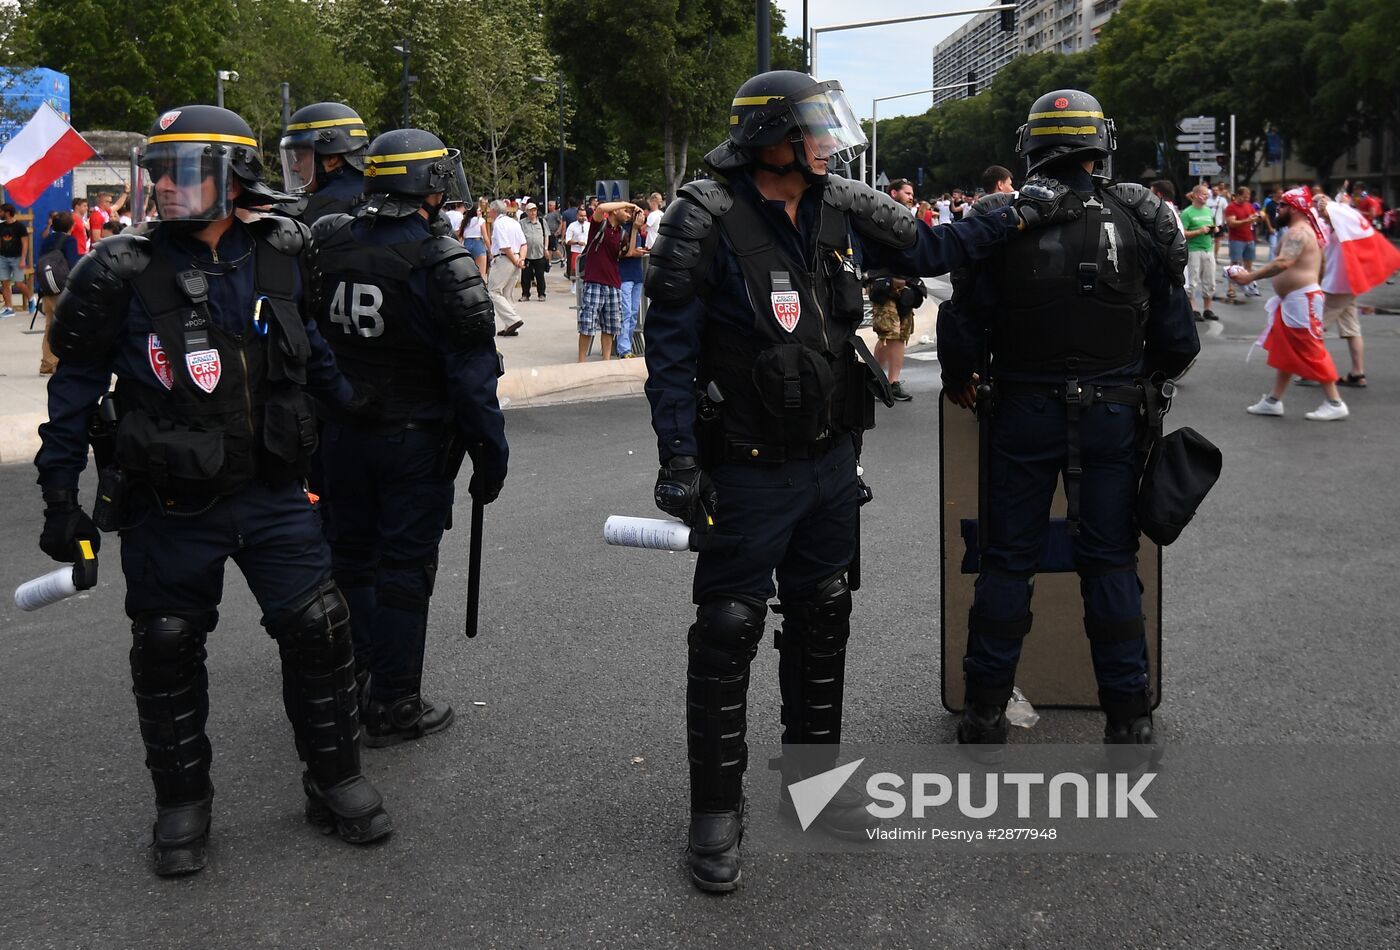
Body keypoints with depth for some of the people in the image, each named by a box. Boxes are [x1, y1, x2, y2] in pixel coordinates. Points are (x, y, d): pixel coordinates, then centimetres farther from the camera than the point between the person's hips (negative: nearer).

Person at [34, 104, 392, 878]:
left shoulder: (280, 258, -3)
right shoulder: (122, 275, -10)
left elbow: (312, 350, 15)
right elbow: (75, 388, -3)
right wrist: (59, 495, -3)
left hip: (271, 491, 2)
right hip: (170, 507, -2)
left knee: (317, 628, 2)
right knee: (167, 651, 8)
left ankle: (335, 782, 21)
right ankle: (181, 804, 27)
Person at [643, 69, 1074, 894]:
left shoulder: (841, 208, 3)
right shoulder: (707, 220, -15)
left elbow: (926, 248, 18)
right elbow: (670, 346, -15)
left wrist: (1017, 218, 10)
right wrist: (679, 462, -18)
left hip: (833, 462, 7)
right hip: (750, 474, -7)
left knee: (822, 623, 18)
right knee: (728, 637, 0)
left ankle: (813, 777, 36)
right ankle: (718, 811, 15)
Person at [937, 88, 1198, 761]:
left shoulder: (1001, 224, -7)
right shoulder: (1140, 220, -4)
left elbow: (962, 326, -7)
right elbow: (1176, 337, -1)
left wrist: (961, 384, 12)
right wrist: (1144, 377, 19)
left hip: (1022, 412, 0)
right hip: (1114, 415, 1)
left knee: (1007, 561, 9)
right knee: (1110, 561, 9)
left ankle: (985, 714, 16)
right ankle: (1128, 718, 15)